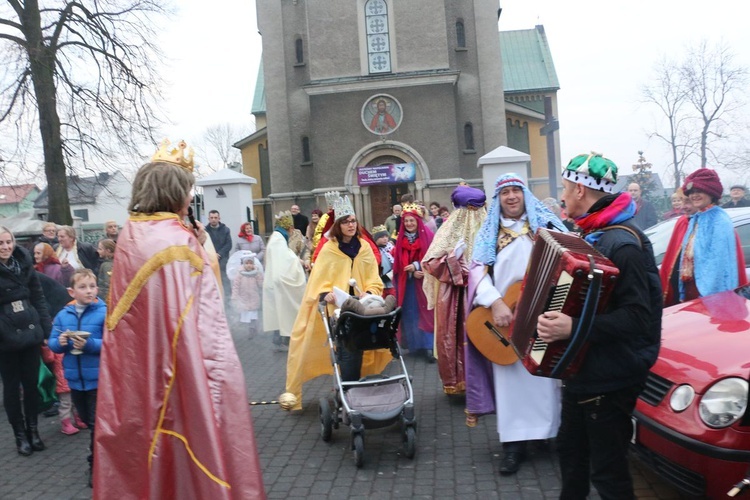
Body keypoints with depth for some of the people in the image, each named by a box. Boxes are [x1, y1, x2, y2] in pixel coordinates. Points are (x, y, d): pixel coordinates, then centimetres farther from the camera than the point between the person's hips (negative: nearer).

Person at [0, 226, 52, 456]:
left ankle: (33, 430, 25)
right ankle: (20, 434, 21)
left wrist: (47, 329, 3)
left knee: (32, 383, 11)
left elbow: (38, 296, 7)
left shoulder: (24, 262, 3)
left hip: (30, 331, 3)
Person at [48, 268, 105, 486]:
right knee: (88, 421, 21)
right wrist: (60, 342, -15)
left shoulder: (104, 313, -13)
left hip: (98, 378, -6)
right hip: (75, 378, 6)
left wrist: (90, 344, -29)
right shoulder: (63, 315, 3)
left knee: (97, 423, 4)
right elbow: (52, 344, 6)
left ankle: (97, 464, 18)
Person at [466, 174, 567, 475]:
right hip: (504, 315, 0)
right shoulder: (489, 233, 8)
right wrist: (495, 304, -17)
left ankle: (557, 431, 20)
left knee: (547, 374, 5)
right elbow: (478, 270, -2)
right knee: (511, 378, 2)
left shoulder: (545, 224, 7)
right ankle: (514, 442, 9)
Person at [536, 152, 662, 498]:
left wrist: (574, 327, -37)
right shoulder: (588, 234, 7)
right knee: (570, 450, 23)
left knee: (606, 470, 3)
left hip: (609, 380, -9)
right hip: (580, 370, 9)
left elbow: (637, 317, -29)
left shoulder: (622, 243, -23)